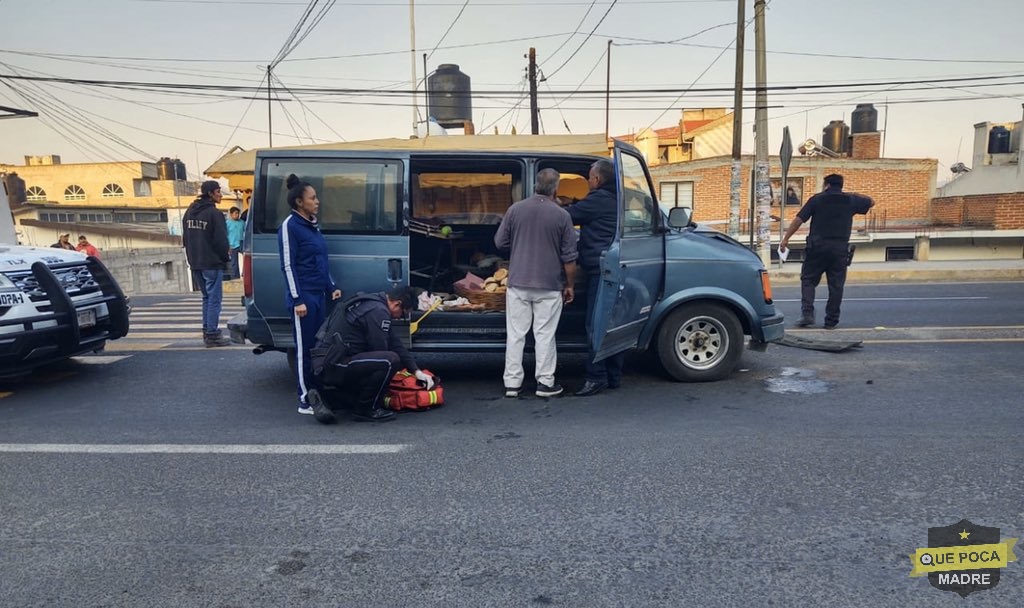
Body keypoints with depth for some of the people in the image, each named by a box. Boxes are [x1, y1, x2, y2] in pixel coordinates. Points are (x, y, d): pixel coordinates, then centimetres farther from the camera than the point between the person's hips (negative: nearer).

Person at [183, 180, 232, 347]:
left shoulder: (189, 212, 13)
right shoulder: (214, 213, -13)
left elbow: (185, 238, 17)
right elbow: (221, 240, -15)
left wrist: (192, 258, 20)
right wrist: (224, 258, -2)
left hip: (196, 263, 8)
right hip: (212, 263, -8)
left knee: (207, 297, 17)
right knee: (214, 299, -3)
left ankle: (207, 331, 17)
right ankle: (212, 334, -3)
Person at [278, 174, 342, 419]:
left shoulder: (313, 225, 16)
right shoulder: (290, 226, -9)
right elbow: (288, 266, -13)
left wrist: (331, 287, 17)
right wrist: (297, 299, -18)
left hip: (319, 295, 8)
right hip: (303, 297, -8)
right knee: (304, 349, -3)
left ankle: (317, 395, 22)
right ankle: (305, 401, 4)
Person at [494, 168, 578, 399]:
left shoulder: (515, 209, -1)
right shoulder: (561, 215, -6)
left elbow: (500, 242, 6)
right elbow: (569, 257, -4)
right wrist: (570, 285, 6)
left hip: (517, 283, 2)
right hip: (549, 285, -2)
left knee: (515, 334, 7)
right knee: (544, 334, 6)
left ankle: (512, 383, 11)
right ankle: (545, 383, 12)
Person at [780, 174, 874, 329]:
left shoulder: (817, 199, 1)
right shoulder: (850, 200, 7)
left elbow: (799, 219, -5)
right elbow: (871, 202, 25)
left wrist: (785, 238, -1)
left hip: (817, 246, -2)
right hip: (840, 249, 2)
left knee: (808, 279, 7)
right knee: (836, 285, 7)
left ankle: (807, 313, -7)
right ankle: (831, 321, 10)